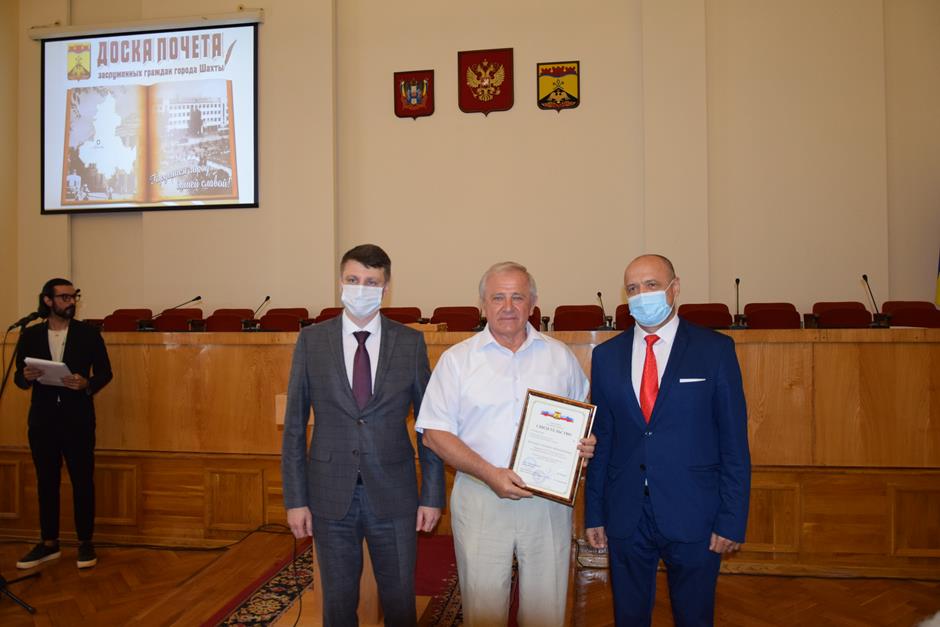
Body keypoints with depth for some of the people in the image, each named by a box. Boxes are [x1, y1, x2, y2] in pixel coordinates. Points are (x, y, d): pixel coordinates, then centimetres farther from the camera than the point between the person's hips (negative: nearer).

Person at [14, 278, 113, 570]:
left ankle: (85, 543, 14)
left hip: (78, 420, -2)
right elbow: (19, 378, 7)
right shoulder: (30, 335, 6)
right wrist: (26, 376, -16)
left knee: (83, 481, 2)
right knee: (46, 482, 10)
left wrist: (87, 384, -19)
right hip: (42, 420, 2)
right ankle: (49, 543, 23)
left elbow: (105, 372, 1)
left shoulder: (89, 333, 0)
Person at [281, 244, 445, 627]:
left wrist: (432, 494, -1)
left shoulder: (410, 342, -3)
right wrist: (296, 499, -2)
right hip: (331, 495, 1)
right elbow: (295, 425, 1)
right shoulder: (311, 340, -2)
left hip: (393, 494, 0)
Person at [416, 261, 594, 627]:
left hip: (549, 499, 2)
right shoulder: (457, 359, -1)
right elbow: (434, 433, -4)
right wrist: (489, 474, -15)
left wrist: (586, 442, -7)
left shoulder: (560, 356, 6)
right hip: (480, 498, -1)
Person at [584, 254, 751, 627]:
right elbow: (600, 440, 5)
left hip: (693, 515, -2)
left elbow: (734, 441, -4)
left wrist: (732, 520, -7)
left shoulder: (715, 349, -4)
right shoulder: (606, 356, 3)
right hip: (626, 517, 2)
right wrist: (594, 513, 5)